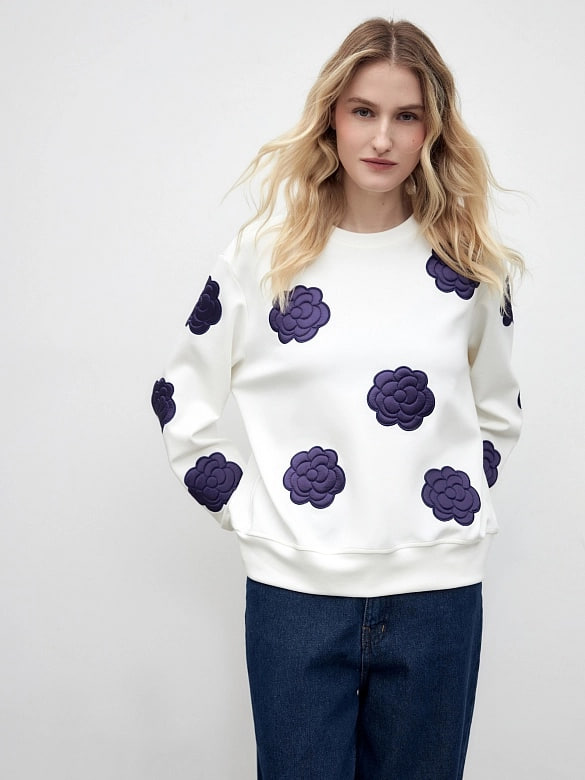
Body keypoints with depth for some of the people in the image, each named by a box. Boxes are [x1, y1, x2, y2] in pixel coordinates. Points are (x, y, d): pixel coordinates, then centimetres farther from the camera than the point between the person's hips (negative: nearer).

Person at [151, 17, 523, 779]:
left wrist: (462, 501, 5)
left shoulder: (472, 265, 3)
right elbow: (180, 401, 6)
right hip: (296, 589, -1)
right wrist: (245, 507, -2)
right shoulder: (263, 254, -1)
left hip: (438, 590, 2)